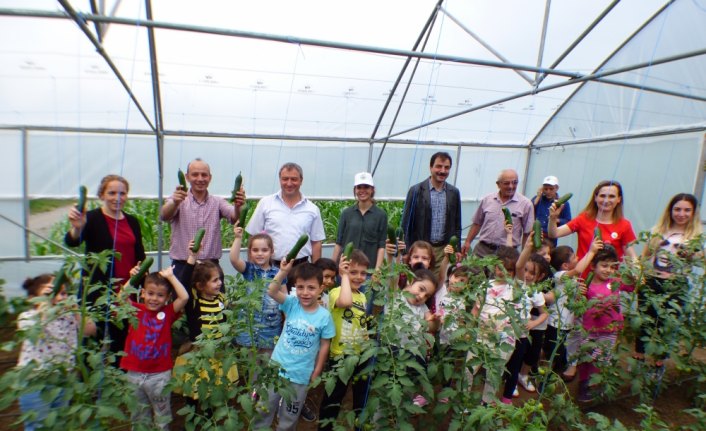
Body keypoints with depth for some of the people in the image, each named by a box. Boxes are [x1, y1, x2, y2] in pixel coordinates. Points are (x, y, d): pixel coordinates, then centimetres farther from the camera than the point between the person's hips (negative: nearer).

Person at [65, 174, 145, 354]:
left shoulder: (133, 221, 10)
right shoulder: (92, 218, -5)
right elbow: (72, 242, -23)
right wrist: (76, 228, -43)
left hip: (126, 292, 5)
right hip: (97, 291, -4)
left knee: (123, 341, 11)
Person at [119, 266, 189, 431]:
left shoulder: (168, 312, -6)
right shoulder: (136, 310, 0)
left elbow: (184, 297, -19)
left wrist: (170, 277, -16)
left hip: (160, 374, -2)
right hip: (134, 373, 2)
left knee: (162, 414, 13)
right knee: (138, 414, 23)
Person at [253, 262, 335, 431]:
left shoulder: (324, 316, -15)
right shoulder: (292, 304, -11)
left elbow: (324, 345, -6)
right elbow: (271, 291, -26)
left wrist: (316, 373, -3)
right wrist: (283, 271, -40)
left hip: (301, 376, -1)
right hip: (276, 368, 1)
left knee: (289, 417, 20)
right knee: (263, 410, 19)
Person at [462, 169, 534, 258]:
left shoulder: (525, 204, -1)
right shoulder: (487, 200, 7)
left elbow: (527, 232, 2)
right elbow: (477, 223, 14)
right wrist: (468, 242, 9)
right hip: (482, 249, 2)